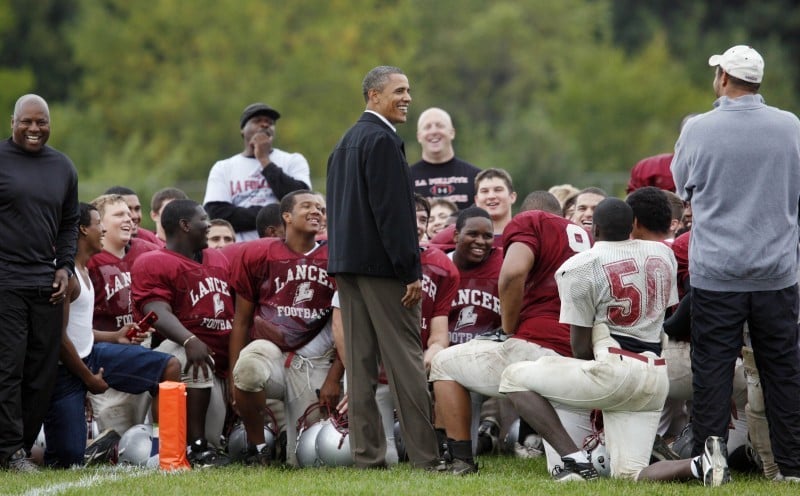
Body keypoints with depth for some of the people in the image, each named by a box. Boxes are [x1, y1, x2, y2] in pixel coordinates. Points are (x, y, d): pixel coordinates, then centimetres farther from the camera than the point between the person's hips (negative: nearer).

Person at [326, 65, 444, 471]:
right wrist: (411, 272, -17)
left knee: (361, 360, 7)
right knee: (404, 357, -7)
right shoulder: (382, 140, -13)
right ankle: (425, 454, -8)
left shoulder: (345, 142, 17)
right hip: (380, 263, -9)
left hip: (346, 261, 9)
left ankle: (366, 453, 7)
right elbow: (392, 210, -18)